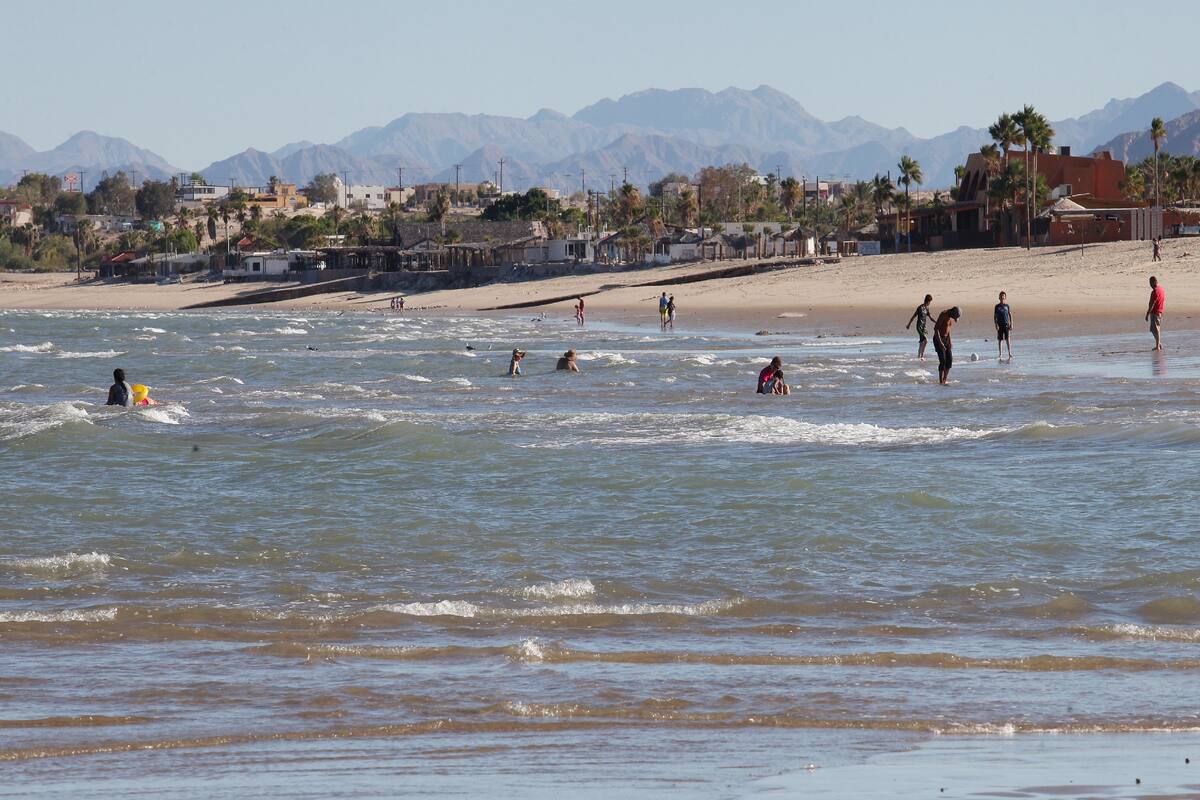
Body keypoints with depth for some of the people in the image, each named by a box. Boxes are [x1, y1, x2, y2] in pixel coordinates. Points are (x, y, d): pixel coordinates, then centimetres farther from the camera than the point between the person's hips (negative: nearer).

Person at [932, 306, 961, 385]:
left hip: (946, 339, 8)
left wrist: (950, 341, 9)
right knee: (943, 361, -13)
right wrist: (940, 342, -25)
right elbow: (936, 328, -21)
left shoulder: (952, 318, 5)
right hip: (938, 338, -8)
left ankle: (945, 379, 12)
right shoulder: (943, 315, -19)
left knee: (949, 360, 2)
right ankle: (941, 381, -9)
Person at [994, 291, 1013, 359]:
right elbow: (994, 316, 5)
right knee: (1000, 340, 4)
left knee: (1008, 339, -9)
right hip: (1000, 325, 1)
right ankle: (1000, 354, 10)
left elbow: (1010, 315, 8)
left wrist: (1011, 324, -1)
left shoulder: (1007, 306, 5)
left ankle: (1010, 353, -9)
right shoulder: (997, 306, 5)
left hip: (1006, 325, -1)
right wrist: (996, 325, -5)